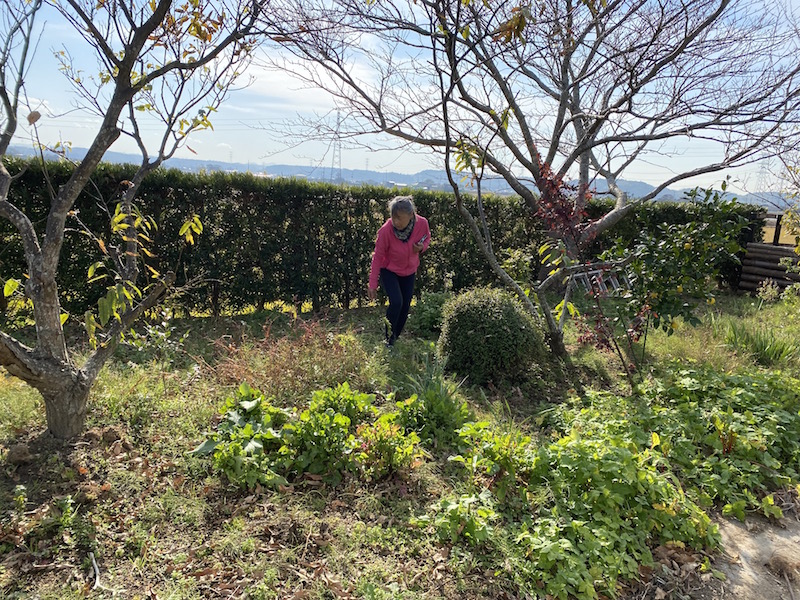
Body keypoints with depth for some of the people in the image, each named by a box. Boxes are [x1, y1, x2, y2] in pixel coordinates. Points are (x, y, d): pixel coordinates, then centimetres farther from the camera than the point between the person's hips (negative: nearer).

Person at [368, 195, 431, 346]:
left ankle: (396, 337, 29)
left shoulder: (422, 223, -24)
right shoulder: (386, 230, -32)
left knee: (406, 307, 7)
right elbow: (377, 257, -20)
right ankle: (389, 340, -1)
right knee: (396, 302, -21)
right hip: (389, 271, -4)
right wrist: (372, 285, -18)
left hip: (409, 271, 4)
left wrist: (421, 247, -24)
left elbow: (427, 238, 1)